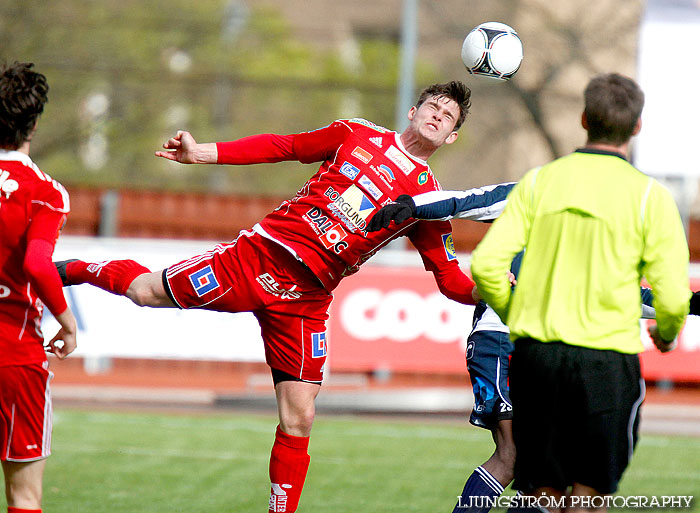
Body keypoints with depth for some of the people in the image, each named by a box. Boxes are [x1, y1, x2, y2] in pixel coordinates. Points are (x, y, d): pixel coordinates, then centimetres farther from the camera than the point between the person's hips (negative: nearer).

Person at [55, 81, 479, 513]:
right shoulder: (358, 134, 4)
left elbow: (451, 280, 3)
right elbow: (283, 147, 10)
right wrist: (202, 153, 3)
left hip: (305, 302, 0)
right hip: (260, 255, 0)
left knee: (299, 421, -6)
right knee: (145, 290, 7)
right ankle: (73, 270, 37)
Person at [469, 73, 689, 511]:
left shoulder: (539, 182, 3)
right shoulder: (650, 196, -4)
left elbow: (486, 264, -2)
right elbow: (672, 297, -6)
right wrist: (666, 334, 17)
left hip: (534, 354, 3)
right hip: (607, 360, -3)